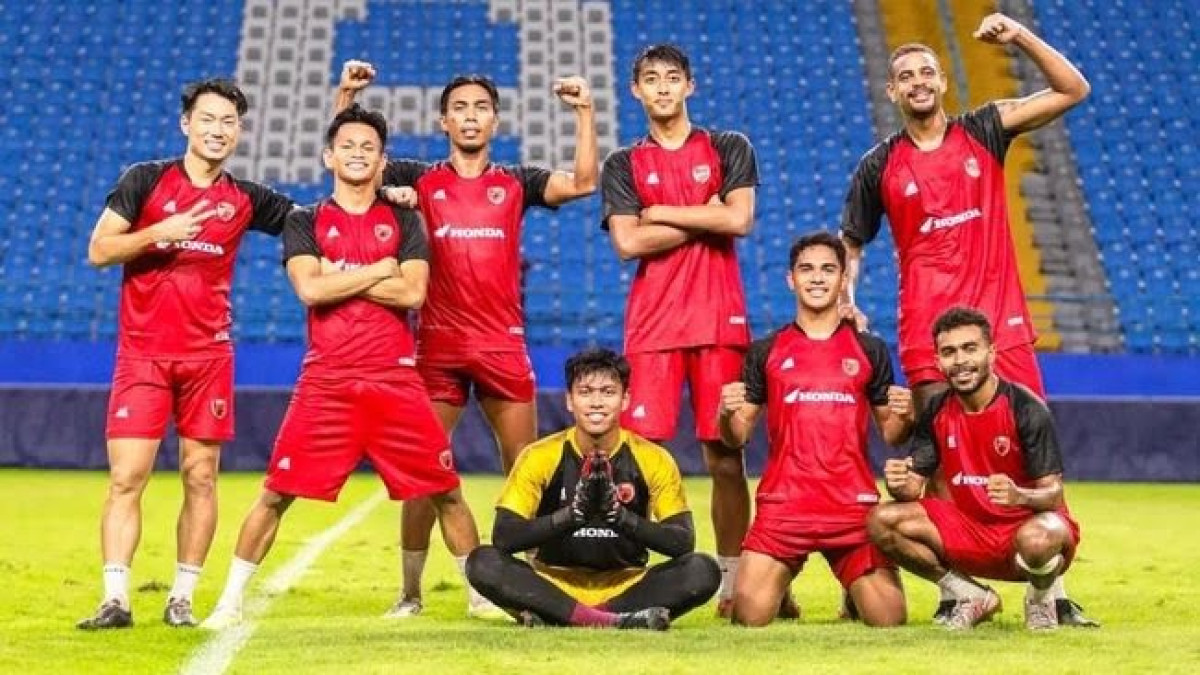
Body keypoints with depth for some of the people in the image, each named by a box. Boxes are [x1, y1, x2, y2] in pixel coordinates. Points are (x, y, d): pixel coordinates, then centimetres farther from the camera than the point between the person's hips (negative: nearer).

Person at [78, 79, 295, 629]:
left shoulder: (245, 200, 7)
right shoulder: (145, 180, 1)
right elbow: (98, 251, -2)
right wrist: (160, 232, -16)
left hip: (209, 356, 2)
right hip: (142, 355, -2)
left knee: (200, 478, 3)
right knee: (125, 478, -7)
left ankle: (181, 599, 11)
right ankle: (115, 600, -4)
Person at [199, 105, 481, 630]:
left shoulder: (404, 221, 11)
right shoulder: (304, 222, 9)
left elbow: (412, 293, -5)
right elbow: (309, 289, -9)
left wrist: (337, 278, -5)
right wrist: (379, 269, -4)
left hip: (396, 380, 1)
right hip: (325, 383, -1)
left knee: (446, 493, 3)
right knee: (275, 495, -3)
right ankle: (229, 602, 7)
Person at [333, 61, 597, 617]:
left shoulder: (516, 182, 10)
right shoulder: (420, 180, 8)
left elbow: (583, 182, -1)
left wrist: (584, 112, -6)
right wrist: (346, 95, -6)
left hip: (503, 343, 1)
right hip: (437, 344, -1)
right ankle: (410, 592, 10)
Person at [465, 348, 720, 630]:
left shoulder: (653, 460, -4)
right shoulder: (540, 458, -6)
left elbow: (683, 542, -11)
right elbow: (502, 537, -15)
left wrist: (621, 515, -27)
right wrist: (572, 514, -30)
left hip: (625, 587, 1)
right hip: (553, 584, -1)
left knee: (703, 571, -26)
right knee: (482, 562, -28)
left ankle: (556, 617, -30)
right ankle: (616, 621, -37)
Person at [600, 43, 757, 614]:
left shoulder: (729, 149, 11)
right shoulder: (623, 164, 12)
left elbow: (740, 219, -6)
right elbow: (628, 243, -3)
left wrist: (661, 211, -2)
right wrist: (704, 217, -4)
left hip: (720, 320, 0)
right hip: (651, 324, 0)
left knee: (725, 455, 0)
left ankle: (732, 580, 6)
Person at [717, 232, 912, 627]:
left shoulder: (870, 350, 10)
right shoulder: (765, 351, 9)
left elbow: (891, 435, 12)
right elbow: (737, 438, 9)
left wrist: (904, 417, -10)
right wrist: (727, 413, -13)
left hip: (855, 505, 0)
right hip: (783, 504, 0)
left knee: (889, 620, -8)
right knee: (749, 617, -13)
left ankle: (855, 593, 28)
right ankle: (781, 589, 23)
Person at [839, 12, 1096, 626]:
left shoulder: (983, 132, 7)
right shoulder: (879, 166, 7)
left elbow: (1073, 90, 4)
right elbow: (850, 244, 15)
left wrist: (1020, 37, -7)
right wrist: (844, 299, -3)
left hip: (1000, 317, 1)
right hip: (926, 329, 0)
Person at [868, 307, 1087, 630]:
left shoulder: (1026, 409, -16)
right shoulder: (937, 412, -1)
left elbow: (1054, 494, -18)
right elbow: (913, 487, -1)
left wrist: (1020, 496, -41)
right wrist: (900, 484, -26)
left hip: (1027, 523, -5)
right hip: (969, 528, 5)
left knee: (1037, 539, -41)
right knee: (882, 521, -15)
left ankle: (1041, 598, -1)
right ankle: (973, 597, 4)